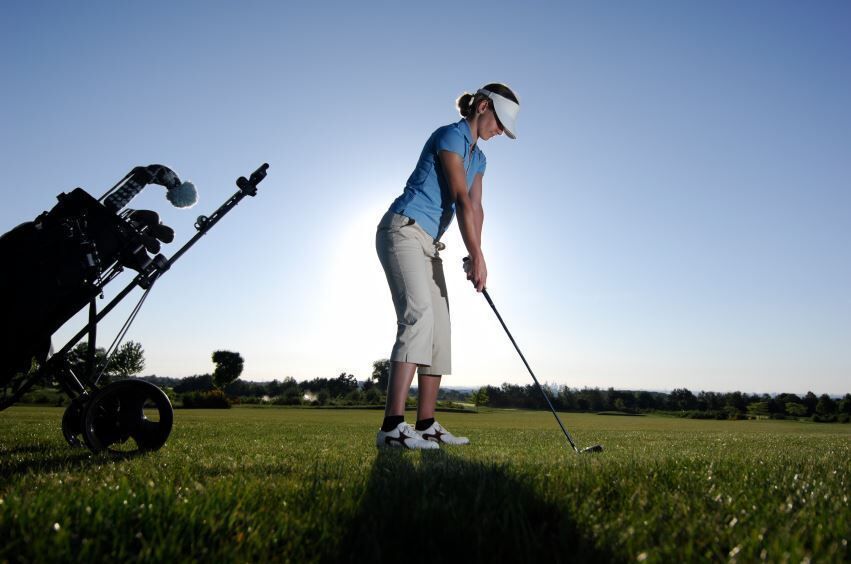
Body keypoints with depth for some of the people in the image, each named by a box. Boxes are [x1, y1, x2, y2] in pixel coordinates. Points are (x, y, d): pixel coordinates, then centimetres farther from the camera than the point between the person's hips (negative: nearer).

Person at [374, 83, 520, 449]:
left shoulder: (478, 157, 21)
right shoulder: (450, 136, -8)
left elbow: (476, 208, 11)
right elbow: (462, 199, -16)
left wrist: (474, 256, -3)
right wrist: (477, 257, -18)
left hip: (429, 243, 10)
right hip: (403, 230, -10)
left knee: (439, 330, 3)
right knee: (419, 316, -26)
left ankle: (426, 426, 7)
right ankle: (392, 427, -29)